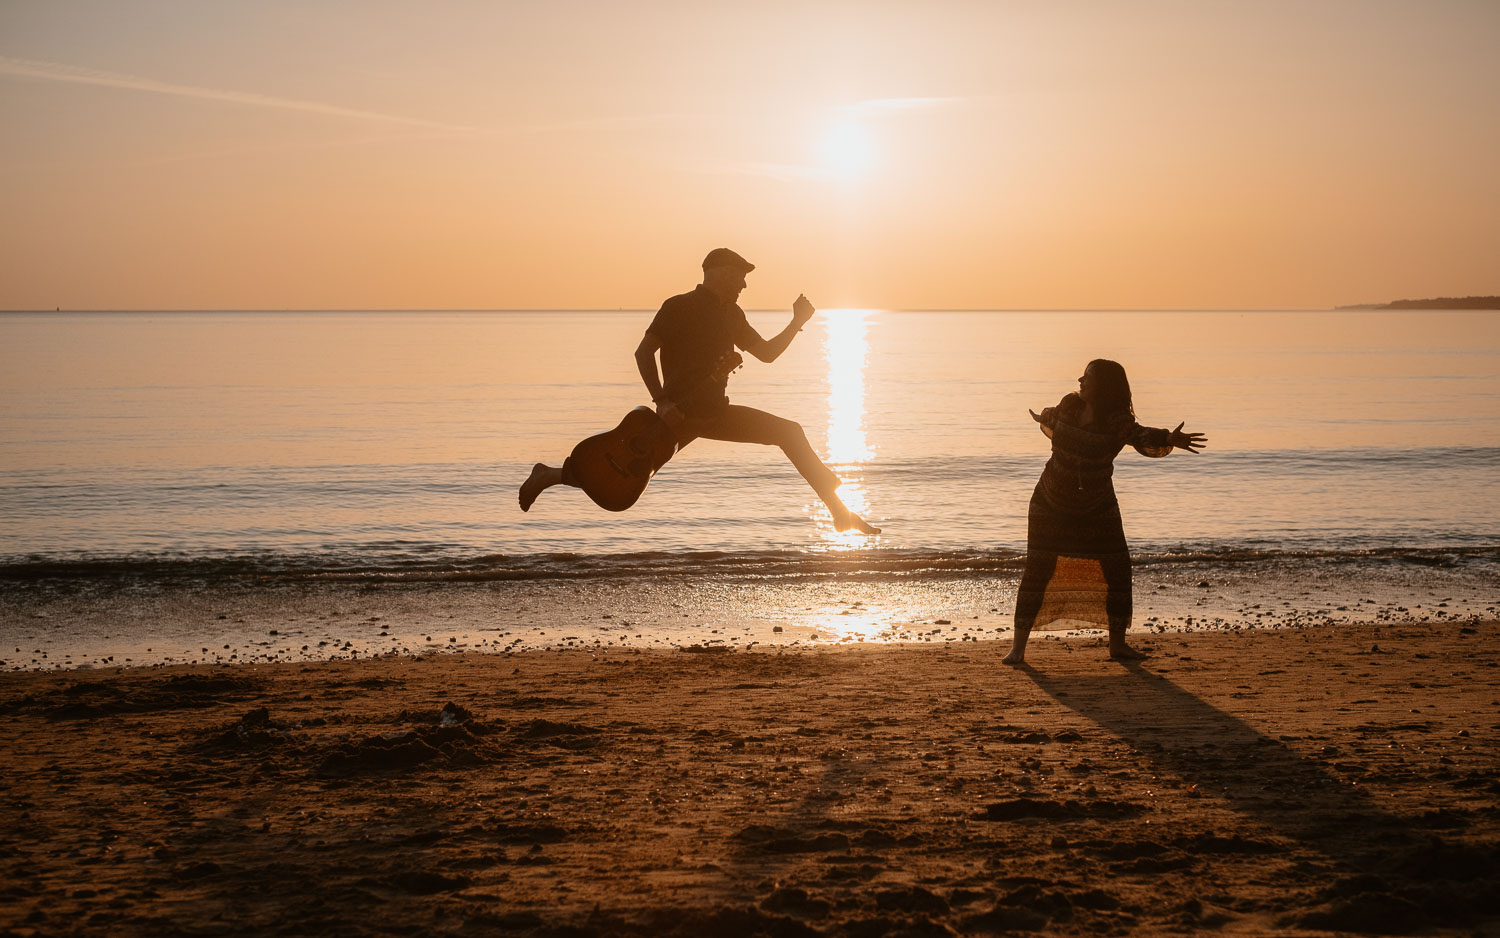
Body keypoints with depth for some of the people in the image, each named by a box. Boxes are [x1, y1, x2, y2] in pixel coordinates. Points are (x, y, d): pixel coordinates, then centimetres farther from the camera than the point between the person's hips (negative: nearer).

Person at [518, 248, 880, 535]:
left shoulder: (730, 314, 13)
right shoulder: (679, 307, -9)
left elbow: (766, 353, 18)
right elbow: (643, 352, -14)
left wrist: (797, 323, 7)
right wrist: (662, 401, -21)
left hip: (713, 412, 7)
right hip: (680, 413, -7)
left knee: (789, 432, 2)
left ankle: (840, 511, 4)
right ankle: (550, 475, 8)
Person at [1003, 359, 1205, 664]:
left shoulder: (1119, 422, -15)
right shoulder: (1068, 405, -6)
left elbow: (1143, 438, -34)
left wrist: (1169, 439, -54)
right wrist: (1043, 419, 40)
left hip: (1097, 507, -1)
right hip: (1051, 502, 1)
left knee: (1117, 570, -2)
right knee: (1038, 569, -7)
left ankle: (1117, 643, 14)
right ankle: (1018, 647, -3)